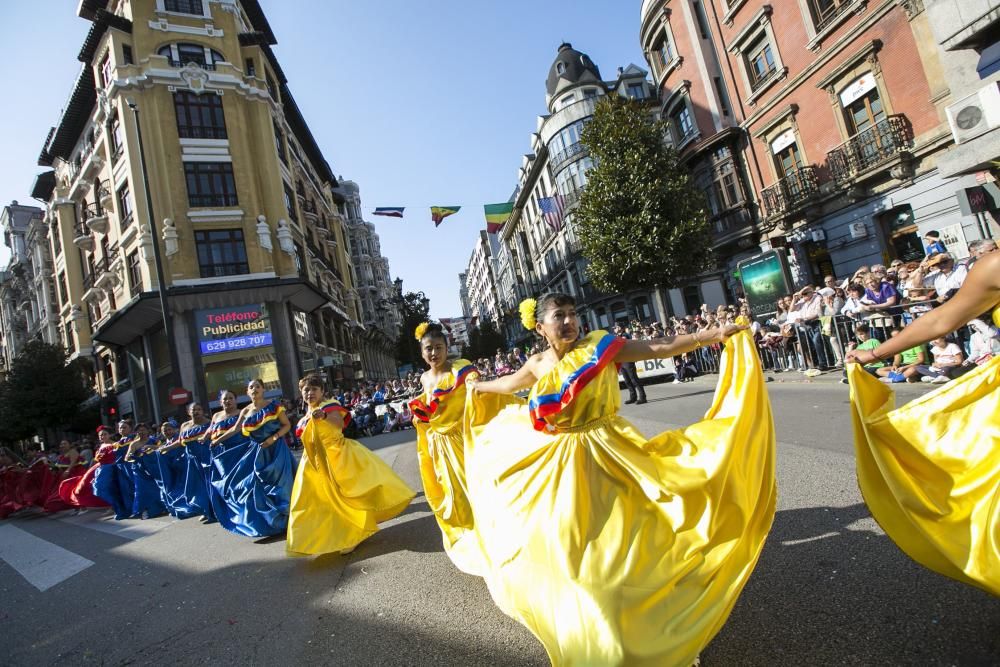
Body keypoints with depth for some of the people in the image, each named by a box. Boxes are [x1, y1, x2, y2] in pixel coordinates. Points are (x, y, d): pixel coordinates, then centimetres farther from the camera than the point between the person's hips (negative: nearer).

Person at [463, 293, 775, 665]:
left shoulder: (600, 346, -10)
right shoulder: (538, 365, 1)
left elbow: (660, 349, -15)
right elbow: (508, 385, 22)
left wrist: (714, 335, -24)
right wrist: (478, 388, 37)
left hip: (604, 456, -4)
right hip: (557, 465, 4)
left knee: (614, 534, 0)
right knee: (565, 541, 16)